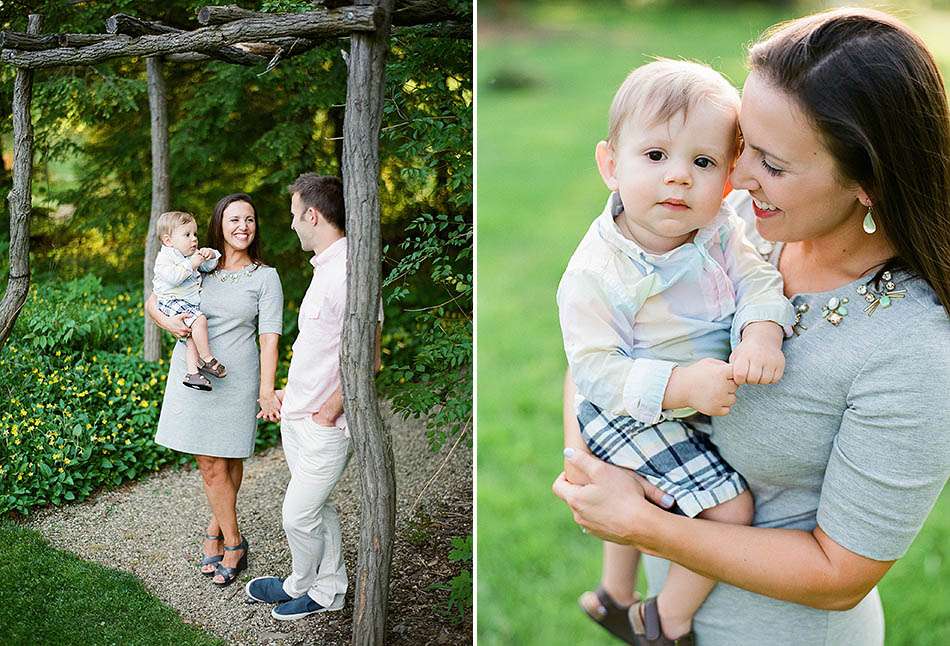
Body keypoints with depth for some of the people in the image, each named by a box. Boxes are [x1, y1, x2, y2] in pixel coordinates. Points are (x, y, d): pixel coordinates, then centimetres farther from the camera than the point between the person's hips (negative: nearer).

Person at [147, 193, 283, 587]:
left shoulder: (265, 277, 1)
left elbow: (269, 336, -5)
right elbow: (152, 301, 15)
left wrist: (266, 390, -15)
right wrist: (167, 322, -9)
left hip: (235, 379, -2)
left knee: (231, 460, 5)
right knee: (210, 464, 3)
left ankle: (216, 531, 25)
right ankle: (233, 542, 17)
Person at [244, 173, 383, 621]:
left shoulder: (350, 272, -23)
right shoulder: (325, 267, 10)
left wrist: (327, 414, -16)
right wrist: (291, 391, 18)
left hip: (324, 426, -9)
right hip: (298, 416, 9)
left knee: (298, 516, 4)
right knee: (316, 507, 18)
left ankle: (300, 585, 30)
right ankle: (328, 590, 33)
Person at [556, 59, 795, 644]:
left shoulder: (719, 230, -12)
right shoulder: (594, 274, -29)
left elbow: (757, 278, -15)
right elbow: (599, 372, -28)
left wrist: (762, 333, -37)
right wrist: (680, 386, -40)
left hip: (714, 395, 6)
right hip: (635, 416, -6)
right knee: (730, 508, -14)